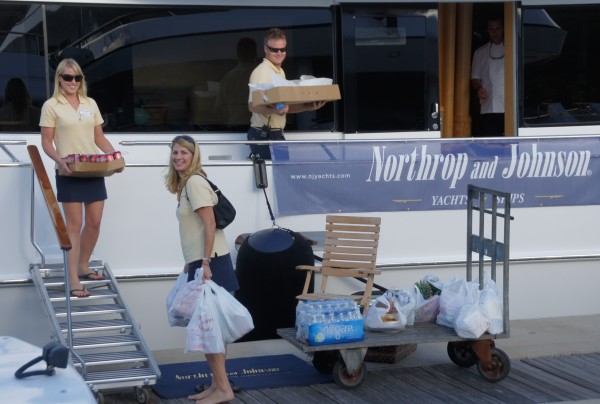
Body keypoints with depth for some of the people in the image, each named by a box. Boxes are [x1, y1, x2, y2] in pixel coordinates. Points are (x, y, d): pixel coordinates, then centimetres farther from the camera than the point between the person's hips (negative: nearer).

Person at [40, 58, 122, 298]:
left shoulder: (90, 104, 12)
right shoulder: (51, 106, -2)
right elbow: (46, 142, -4)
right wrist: (59, 160, -22)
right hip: (69, 173, -5)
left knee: (94, 223, 8)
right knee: (74, 225, -6)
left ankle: (83, 267, 28)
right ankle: (73, 280, -4)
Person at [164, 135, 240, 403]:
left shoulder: (194, 182, -12)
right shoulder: (185, 184, 16)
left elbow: (209, 224, -18)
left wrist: (206, 263, -22)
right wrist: (191, 262, 22)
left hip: (210, 263, -10)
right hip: (200, 262, 10)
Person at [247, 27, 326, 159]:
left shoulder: (280, 72, 18)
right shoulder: (261, 72, -12)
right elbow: (253, 105, -21)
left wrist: (308, 107, 7)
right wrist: (274, 111, -37)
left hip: (277, 133, 9)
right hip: (264, 135, -9)